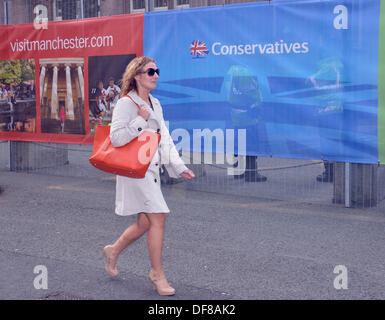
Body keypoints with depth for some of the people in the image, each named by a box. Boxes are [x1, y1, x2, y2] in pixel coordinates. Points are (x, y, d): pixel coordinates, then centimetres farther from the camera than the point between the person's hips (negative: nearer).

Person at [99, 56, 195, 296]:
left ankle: (113, 251, 34)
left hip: (152, 168, 8)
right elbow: (116, 138, -19)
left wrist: (179, 166, 9)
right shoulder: (126, 103, -10)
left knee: (145, 223, 11)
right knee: (158, 217, -11)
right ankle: (157, 274, 1)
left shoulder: (155, 103, 14)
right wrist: (141, 120, -18)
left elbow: (165, 137, 16)